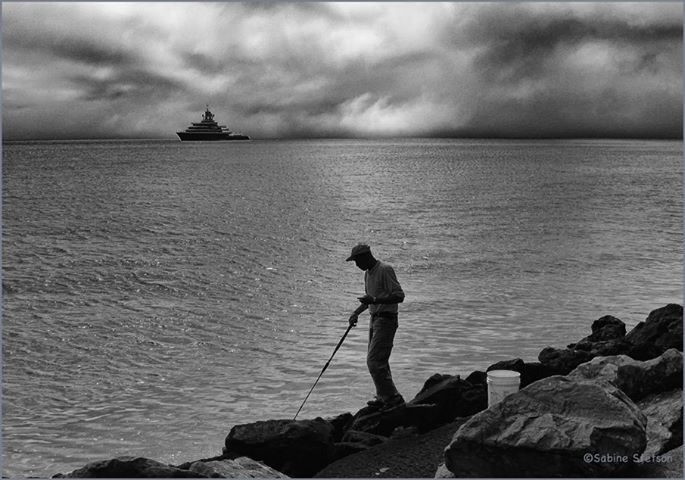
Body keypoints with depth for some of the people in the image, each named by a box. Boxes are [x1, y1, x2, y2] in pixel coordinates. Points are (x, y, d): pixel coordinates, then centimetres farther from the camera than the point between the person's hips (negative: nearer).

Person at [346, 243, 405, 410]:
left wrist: (374, 300, -27)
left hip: (386, 320, -9)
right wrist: (356, 312, 15)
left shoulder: (385, 270, -16)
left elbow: (399, 296, -21)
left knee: (374, 361, -14)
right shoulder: (368, 273, 13)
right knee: (379, 361, 15)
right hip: (375, 319, 9)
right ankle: (383, 397, 24)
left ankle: (393, 398, -11)